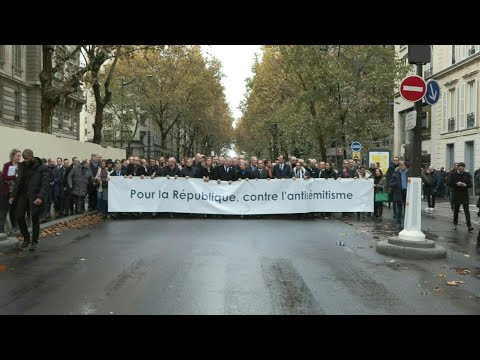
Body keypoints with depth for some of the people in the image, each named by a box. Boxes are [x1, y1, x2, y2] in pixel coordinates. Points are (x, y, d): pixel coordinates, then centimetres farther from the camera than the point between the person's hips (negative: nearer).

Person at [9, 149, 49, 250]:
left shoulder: (42, 168, -8)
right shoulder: (22, 166, 9)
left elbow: (45, 184, -14)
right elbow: (18, 182, 12)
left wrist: (40, 197, -27)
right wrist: (13, 196, 4)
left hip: (35, 196, -5)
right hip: (23, 195, 5)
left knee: (35, 218, 0)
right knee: (19, 217, 1)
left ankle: (34, 241, 17)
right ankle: (26, 239, 20)